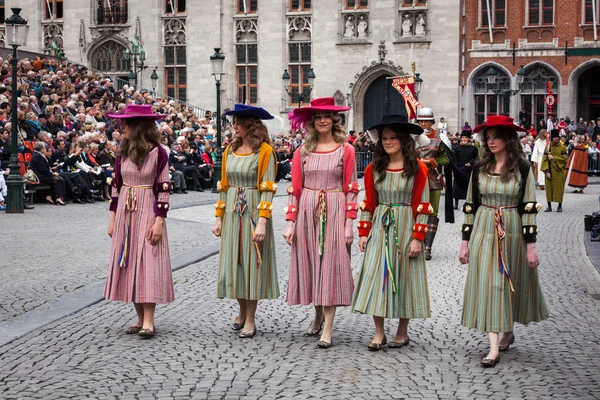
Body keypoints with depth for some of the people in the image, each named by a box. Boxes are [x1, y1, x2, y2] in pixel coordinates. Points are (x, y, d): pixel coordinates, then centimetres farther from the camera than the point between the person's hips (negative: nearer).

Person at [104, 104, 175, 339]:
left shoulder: (157, 153, -8)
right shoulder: (123, 152, 7)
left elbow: (163, 189, -9)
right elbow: (116, 185, 11)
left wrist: (159, 221, -15)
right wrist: (112, 218, 8)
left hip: (147, 213, -6)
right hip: (125, 213, 6)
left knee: (147, 264, -7)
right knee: (128, 263, 6)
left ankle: (149, 322, -5)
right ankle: (141, 319, 13)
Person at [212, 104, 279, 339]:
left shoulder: (264, 151, -8)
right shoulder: (230, 150, 9)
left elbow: (267, 189, -12)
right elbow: (224, 186, 12)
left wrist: (262, 221, -20)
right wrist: (219, 218, 7)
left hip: (254, 211, -5)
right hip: (232, 212, 5)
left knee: (251, 262, 0)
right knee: (235, 261, 9)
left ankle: (250, 320, 8)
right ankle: (242, 311, 27)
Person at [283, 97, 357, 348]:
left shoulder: (345, 149, 1)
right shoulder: (302, 151, 6)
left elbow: (351, 188, -1)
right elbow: (294, 188, 5)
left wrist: (349, 222, -7)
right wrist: (290, 221, -1)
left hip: (334, 212, -2)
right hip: (307, 212, 3)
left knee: (331, 265, -3)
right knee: (310, 263, 8)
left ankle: (328, 328, -2)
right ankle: (318, 315, 29)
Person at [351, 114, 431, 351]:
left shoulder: (417, 169, -4)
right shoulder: (373, 169, 5)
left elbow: (422, 206, -5)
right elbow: (368, 203, 9)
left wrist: (417, 238, -10)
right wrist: (363, 232, 3)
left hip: (405, 227, -3)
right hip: (379, 227, 3)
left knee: (403, 277, 5)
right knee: (376, 277, -1)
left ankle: (402, 333, 18)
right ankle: (379, 333, 9)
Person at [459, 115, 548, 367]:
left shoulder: (523, 168, -3)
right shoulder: (480, 168, 3)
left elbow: (529, 208, -5)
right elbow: (470, 206, 7)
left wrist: (531, 245, -8)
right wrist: (465, 241, 4)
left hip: (513, 232, -1)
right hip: (484, 232, 1)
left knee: (511, 284, 10)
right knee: (488, 285, -6)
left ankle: (508, 332, 34)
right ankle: (494, 347, -6)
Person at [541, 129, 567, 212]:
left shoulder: (562, 148, 0)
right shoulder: (548, 147, 4)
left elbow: (564, 158, -9)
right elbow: (544, 160, -2)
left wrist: (553, 157, -14)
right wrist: (547, 171, -11)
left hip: (558, 171, -1)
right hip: (549, 171, 1)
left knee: (559, 187, 0)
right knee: (549, 187, 2)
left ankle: (560, 205, 10)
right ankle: (549, 206, 10)